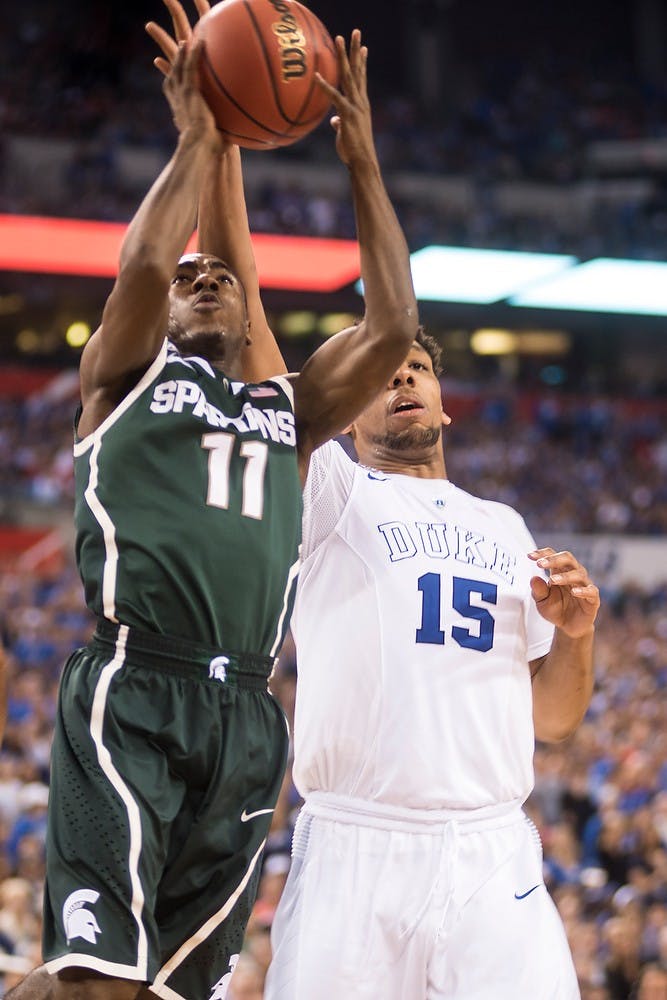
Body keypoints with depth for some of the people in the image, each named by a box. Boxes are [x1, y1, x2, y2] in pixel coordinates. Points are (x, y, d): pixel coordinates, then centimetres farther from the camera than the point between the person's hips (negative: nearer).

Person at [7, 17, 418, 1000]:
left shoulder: (290, 408, 25)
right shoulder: (127, 375, 14)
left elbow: (392, 326, 13)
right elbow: (142, 267, -6)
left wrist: (362, 161, 14)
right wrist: (197, 143, 6)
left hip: (248, 719, 5)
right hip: (134, 691, -5)